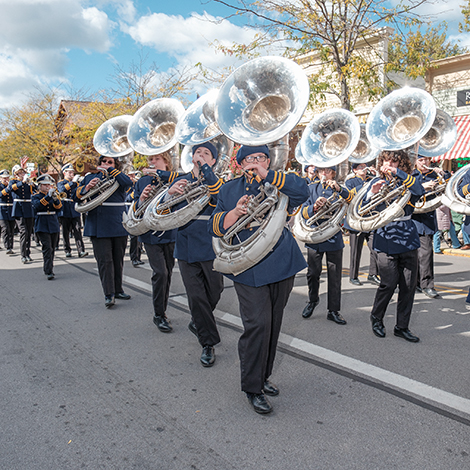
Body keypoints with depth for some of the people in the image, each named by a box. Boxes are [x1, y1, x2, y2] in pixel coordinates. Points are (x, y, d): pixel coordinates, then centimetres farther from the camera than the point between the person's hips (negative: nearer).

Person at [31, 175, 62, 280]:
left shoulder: (54, 195, 12)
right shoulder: (35, 196, 3)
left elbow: (59, 208, -2)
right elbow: (37, 206, -19)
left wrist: (55, 199, -21)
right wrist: (48, 196, -28)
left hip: (54, 225, 4)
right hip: (42, 226, -4)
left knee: (52, 249, 10)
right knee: (47, 248, -14)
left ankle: (48, 268, 26)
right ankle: (49, 272, -17)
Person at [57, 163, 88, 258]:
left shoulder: (76, 183, 15)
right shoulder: (60, 183, 4)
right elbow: (62, 190, -18)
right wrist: (72, 182, -25)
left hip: (75, 211, 2)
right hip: (65, 211, -1)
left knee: (77, 231, -7)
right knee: (65, 232, 5)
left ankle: (81, 251, -12)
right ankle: (67, 251, 14)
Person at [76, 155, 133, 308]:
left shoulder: (119, 178, 10)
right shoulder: (90, 178, 14)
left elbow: (128, 183, -13)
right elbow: (77, 194, 6)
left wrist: (110, 169, -10)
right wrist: (87, 188, -14)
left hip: (119, 225, 1)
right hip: (99, 227, -1)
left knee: (118, 260, 10)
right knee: (104, 260, -6)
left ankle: (118, 290, 23)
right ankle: (109, 294, -3)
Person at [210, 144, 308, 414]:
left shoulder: (279, 185, 9)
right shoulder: (229, 190, 10)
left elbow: (302, 190, -13)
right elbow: (216, 227, 4)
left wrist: (267, 175, -17)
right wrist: (235, 212, -16)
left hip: (281, 265, 2)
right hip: (249, 268, -2)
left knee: (273, 324, 12)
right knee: (258, 324, -12)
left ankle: (263, 377, 30)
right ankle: (252, 388, 3)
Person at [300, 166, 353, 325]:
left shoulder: (340, 190, 5)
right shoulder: (311, 189, 7)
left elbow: (352, 200, -16)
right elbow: (304, 212, -2)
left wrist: (339, 189, -33)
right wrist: (315, 207, -24)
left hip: (334, 237, 0)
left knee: (335, 276, 2)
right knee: (313, 273, 9)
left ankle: (333, 310, 14)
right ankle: (313, 300, 35)